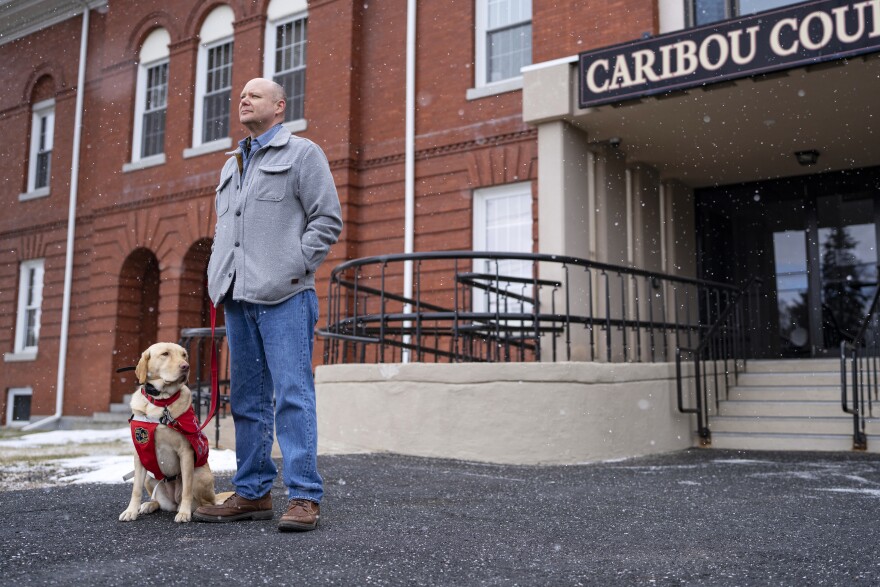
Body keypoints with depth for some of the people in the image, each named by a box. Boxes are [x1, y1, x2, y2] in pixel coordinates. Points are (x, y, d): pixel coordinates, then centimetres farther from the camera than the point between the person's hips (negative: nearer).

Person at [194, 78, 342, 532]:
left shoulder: (302, 154, 4)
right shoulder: (231, 165, 24)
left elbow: (328, 220, -4)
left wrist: (294, 268, -13)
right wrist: (218, 277, 12)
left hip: (283, 295, -7)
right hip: (238, 296, 7)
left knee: (292, 393, -9)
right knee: (247, 398, 9)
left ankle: (304, 497, -6)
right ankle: (252, 493, 17)